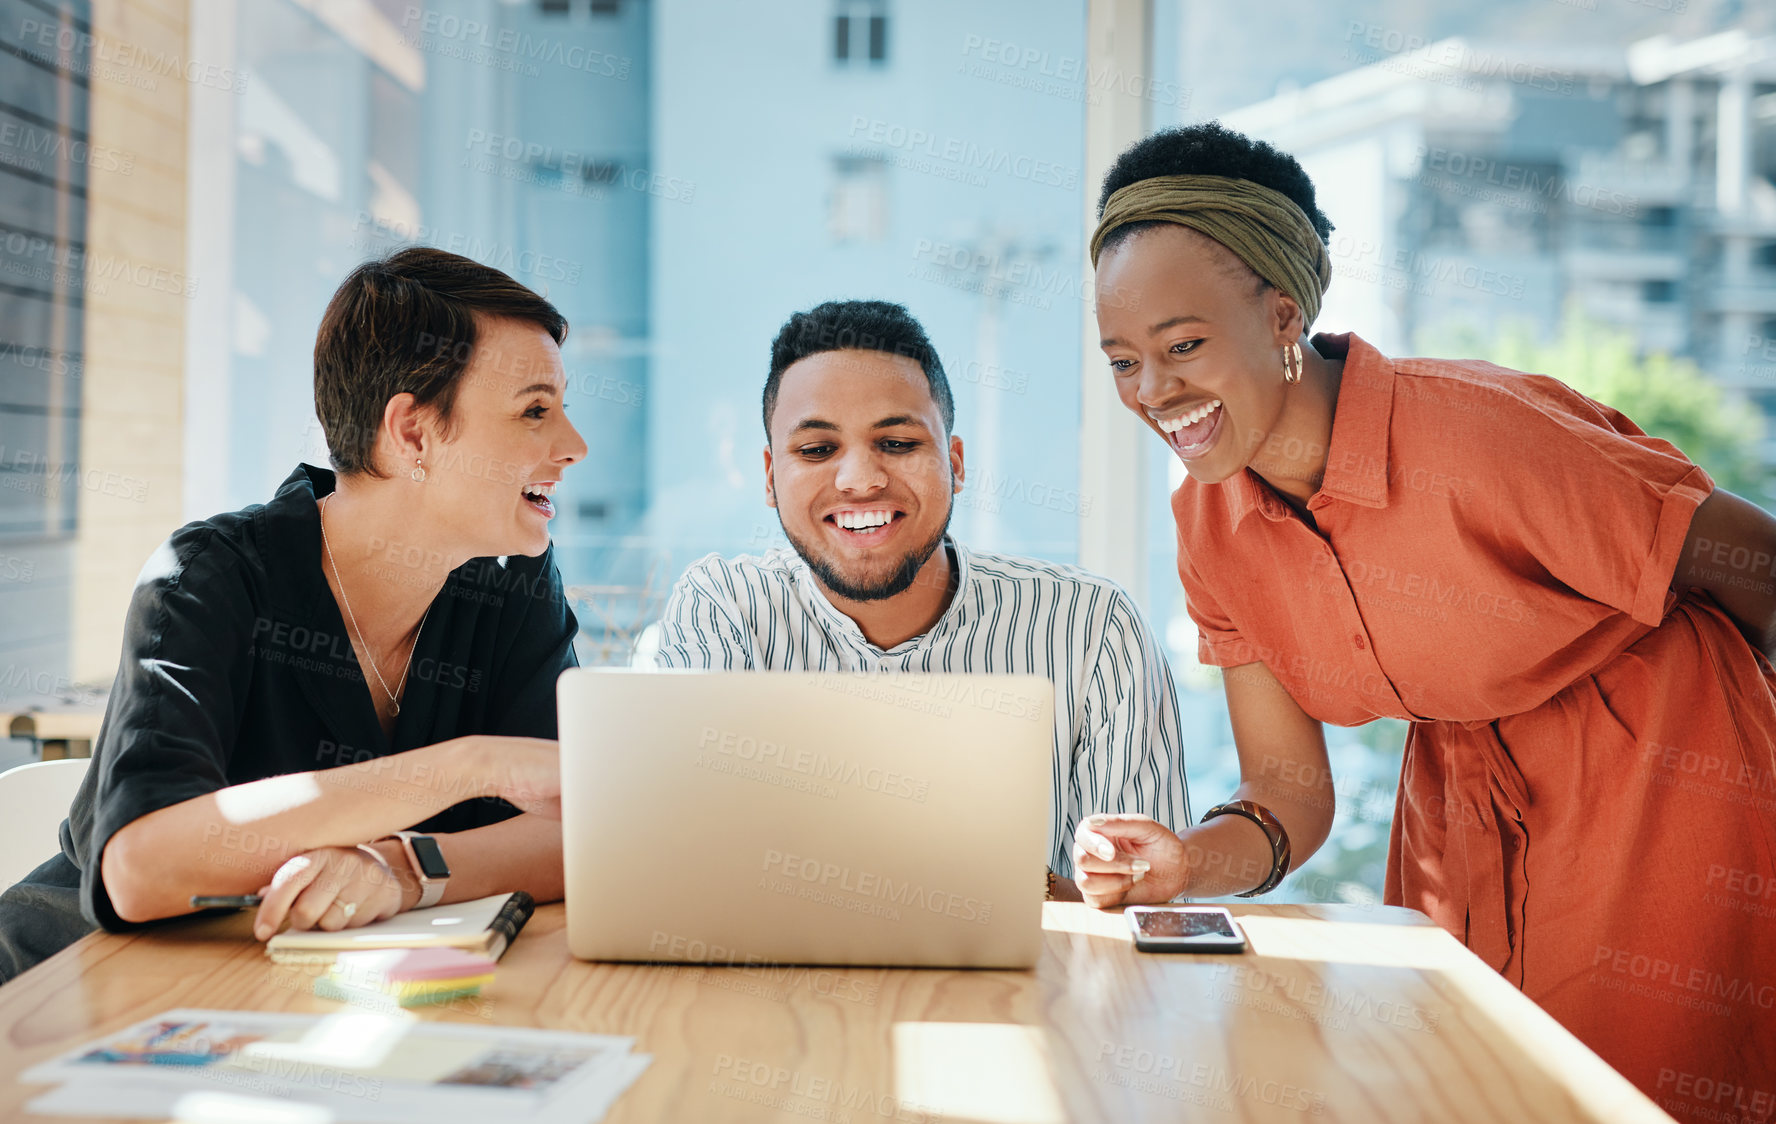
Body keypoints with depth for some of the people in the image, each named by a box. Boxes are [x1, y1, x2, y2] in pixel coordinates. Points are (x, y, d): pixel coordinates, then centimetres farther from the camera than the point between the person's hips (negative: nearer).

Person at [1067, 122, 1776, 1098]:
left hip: (1665, 788, -5)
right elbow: (1288, 794, -6)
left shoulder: (1476, 439, -28)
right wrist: (1187, 863, -27)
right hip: (1463, 825, 5)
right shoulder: (1208, 523, -9)